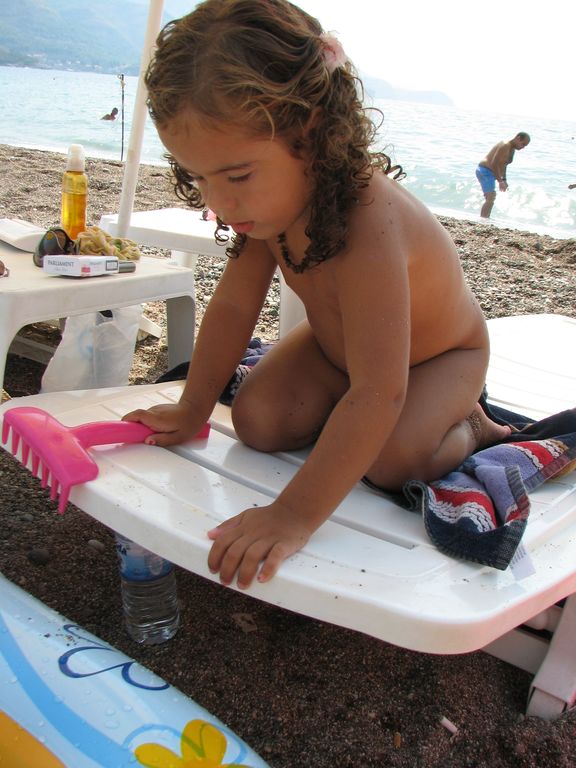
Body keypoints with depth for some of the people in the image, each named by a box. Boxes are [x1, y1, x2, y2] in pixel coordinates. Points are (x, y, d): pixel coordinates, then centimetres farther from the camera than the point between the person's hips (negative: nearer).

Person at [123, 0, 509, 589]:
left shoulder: (368, 230, -45)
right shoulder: (273, 199, -21)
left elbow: (378, 395, -47)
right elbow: (233, 307, -10)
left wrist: (296, 515, -48)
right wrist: (192, 409, -4)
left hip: (441, 354, -5)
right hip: (335, 344, 6)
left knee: (391, 458, -29)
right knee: (257, 420, -14)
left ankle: (466, 429, 2)